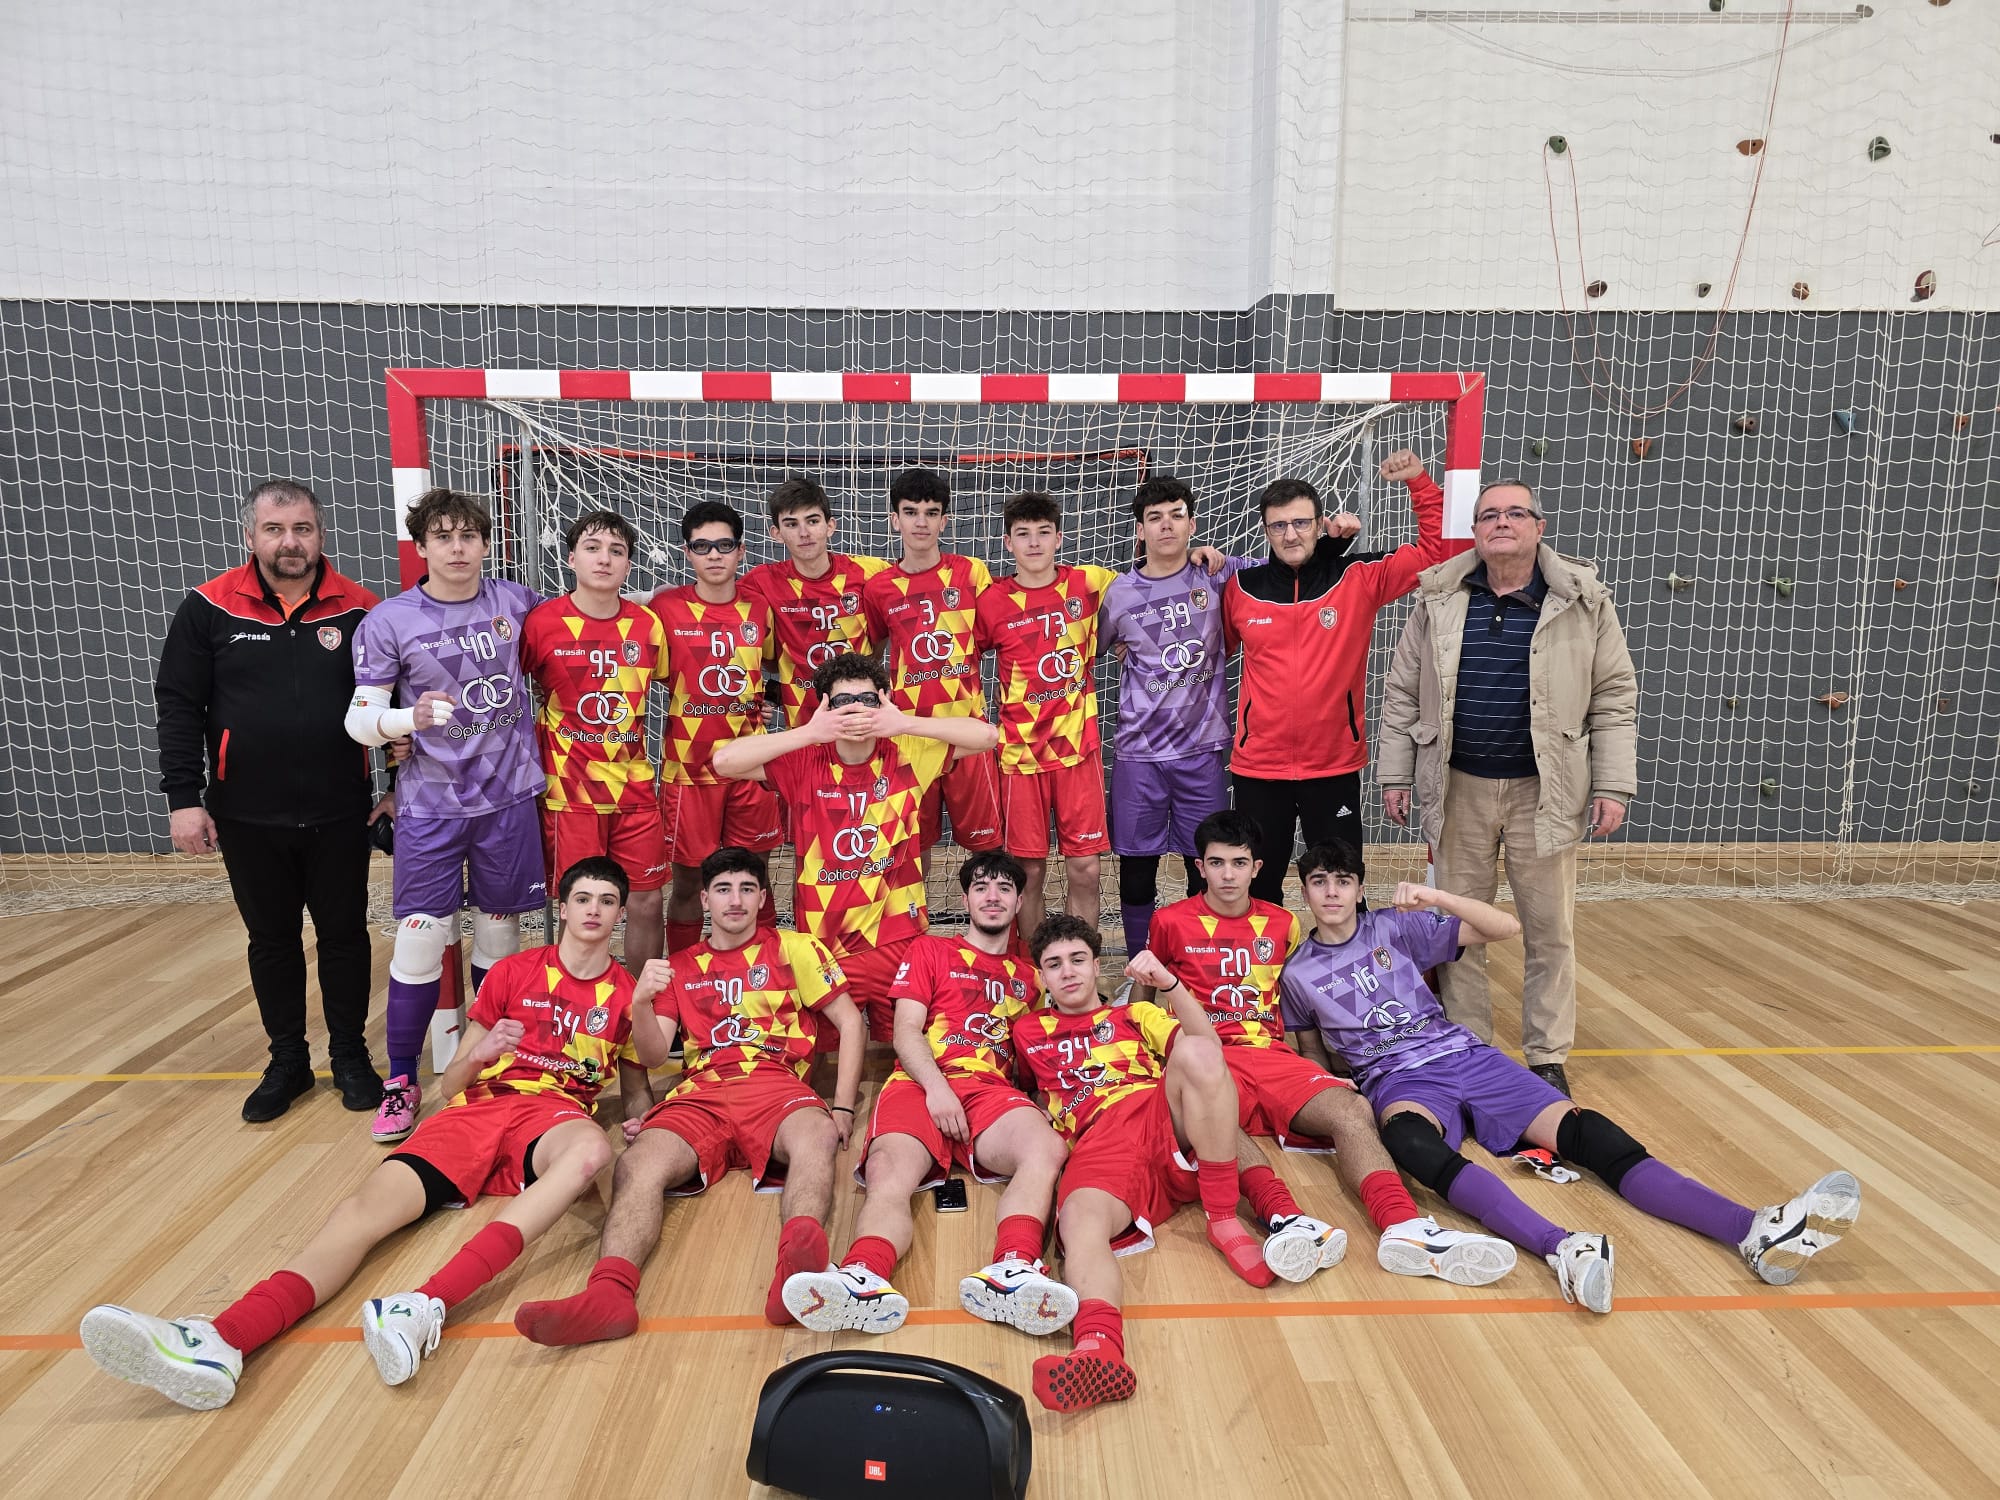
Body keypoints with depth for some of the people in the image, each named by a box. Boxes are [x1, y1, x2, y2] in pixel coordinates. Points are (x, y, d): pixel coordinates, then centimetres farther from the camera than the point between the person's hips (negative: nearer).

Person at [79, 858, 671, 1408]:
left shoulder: (624, 990, 16)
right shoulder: (514, 973, 18)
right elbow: (450, 1085, 18)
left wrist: (643, 1007, -8)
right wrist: (478, 1054, -6)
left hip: (555, 1113, -2)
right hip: (479, 1108, 2)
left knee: (591, 1148, -40)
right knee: (370, 1204, -26)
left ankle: (429, 1306, -51)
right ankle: (222, 1340, -48)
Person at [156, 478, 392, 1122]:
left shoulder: (359, 609, -4)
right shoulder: (209, 608, -3)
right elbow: (178, 705, -1)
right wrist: (183, 797, -5)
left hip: (339, 816, 0)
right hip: (247, 818, 1)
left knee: (344, 935, 9)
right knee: (271, 940, 14)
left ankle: (350, 1056, 26)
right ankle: (288, 1062, 29)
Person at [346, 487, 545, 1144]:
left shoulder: (516, 603, 1)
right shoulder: (388, 622, -4)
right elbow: (359, 718, -6)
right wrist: (412, 717, -24)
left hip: (509, 797, 2)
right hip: (430, 806, -2)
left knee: (498, 933, 10)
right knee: (420, 939, -4)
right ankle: (402, 1081, 14)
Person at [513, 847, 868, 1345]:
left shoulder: (793, 949, 17)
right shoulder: (680, 968, 24)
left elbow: (851, 1023, 13)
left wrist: (843, 1108, 2)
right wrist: (638, 1110, -4)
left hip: (775, 1086, -2)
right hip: (700, 1094, 3)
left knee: (815, 1138, -38)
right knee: (638, 1163, -29)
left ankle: (796, 1269, -63)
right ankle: (609, 1292, -50)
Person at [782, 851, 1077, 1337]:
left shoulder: (1029, 975, 31)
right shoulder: (929, 951, 23)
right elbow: (906, 1031, 10)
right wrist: (936, 1086, -9)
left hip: (992, 1090, 2)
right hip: (920, 1083, -1)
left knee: (1047, 1148, -34)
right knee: (889, 1174, -34)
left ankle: (1013, 1271, -58)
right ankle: (863, 1279, -61)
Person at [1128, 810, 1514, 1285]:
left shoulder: (1283, 924, 21)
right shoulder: (1172, 921, 12)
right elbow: (1144, 996, 28)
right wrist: (1150, 978, 6)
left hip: (1274, 1056, 3)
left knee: (1352, 1109, -28)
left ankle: (1404, 1227, -48)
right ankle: (1282, 1215, -60)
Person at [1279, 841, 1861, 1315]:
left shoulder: (1398, 927, 7)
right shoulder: (1299, 973, 8)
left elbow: (1505, 927, 1)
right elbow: (1314, 1048, 22)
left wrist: (1435, 898, -13)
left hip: (1466, 1057, 2)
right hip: (1399, 1082, -2)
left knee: (1583, 1132, -21)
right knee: (1412, 1145, -41)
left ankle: (1758, 1232, -35)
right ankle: (1561, 1248, -60)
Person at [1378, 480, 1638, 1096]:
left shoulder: (1583, 601, -2)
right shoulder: (1439, 599, 2)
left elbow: (1614, 699, 1)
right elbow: (1402, 693, 5)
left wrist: (1613, 786, -5)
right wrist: (1395, 775, 2)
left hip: (1544, 790, -1)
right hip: (1458, 789, 1)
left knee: (1550, 929, 7)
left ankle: (1548, 1056, 22)